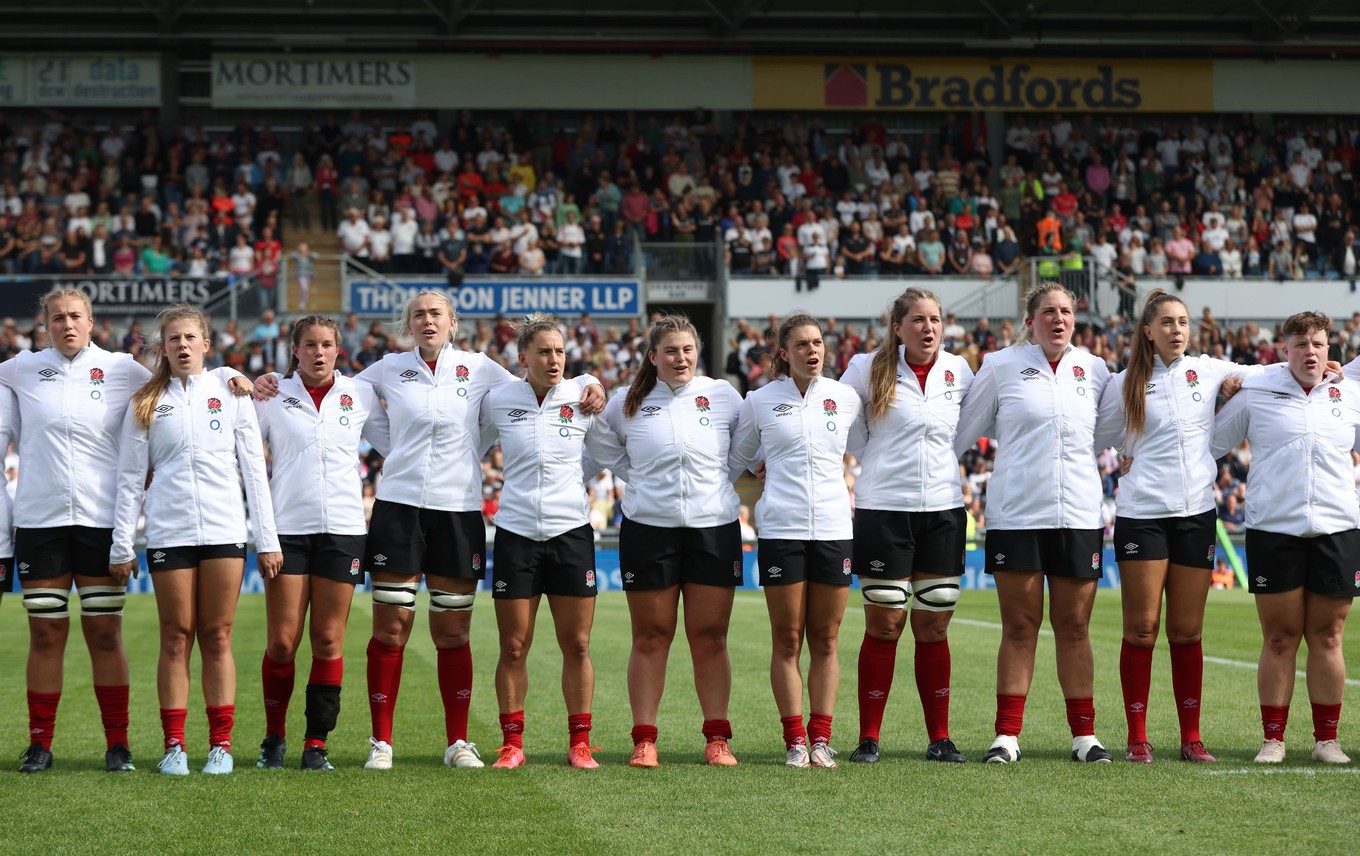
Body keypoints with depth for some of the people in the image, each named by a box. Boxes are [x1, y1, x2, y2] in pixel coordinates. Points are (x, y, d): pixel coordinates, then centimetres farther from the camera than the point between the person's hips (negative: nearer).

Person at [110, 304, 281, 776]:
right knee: (176, 637, 1)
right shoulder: (146, 403, 8)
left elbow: (254, 471, 8)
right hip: (168, 532, 0)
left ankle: (220, 745, 5)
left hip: (224, 529, 0)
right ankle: (174, 745, 4)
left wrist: (267, 539, 3)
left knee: (217, 638, 1)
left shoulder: (231, 394, 8)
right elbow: (131, 479, 8)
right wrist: (122, 545, 2)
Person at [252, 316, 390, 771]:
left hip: (342, 528, 1)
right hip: (288, 526, -1)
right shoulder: (271, 396, 5)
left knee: (329, 642, 0)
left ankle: (317, 743, 7)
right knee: (282, 642, -4)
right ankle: (274, 737, 13)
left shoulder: (360, 395, 8)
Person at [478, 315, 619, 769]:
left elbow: (612, 454, 17)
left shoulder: (584, 399, 1)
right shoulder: (499, 400, 0)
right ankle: (512, 744, 10)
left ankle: (580, 744, 10)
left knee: (576, 645, 1)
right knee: (513, 647, 1)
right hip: (516, 532, 0)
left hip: (571, 531, 0)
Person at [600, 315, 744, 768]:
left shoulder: (722, 395, 4)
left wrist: (721, 477, 5)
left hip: (714, 527, 0)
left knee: (710, 638, 2)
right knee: (650, 638, 2)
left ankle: (717, 738, 7)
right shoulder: (627, 404, 5)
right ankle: (644, 739, 6)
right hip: (648, 527, 0)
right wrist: (637, 478, 8)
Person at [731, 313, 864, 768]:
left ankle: (821, 738, 8)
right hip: (780, 529, -1)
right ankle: (795, 740, 3)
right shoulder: (760, 402, 4)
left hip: (833, 527, 1)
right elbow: (736, 458, 18)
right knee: (787, 640, -1)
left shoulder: (845, 398, 7)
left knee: (825, 641, 3)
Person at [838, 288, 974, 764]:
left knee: (933, 627, 5)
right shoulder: (869, 369, -1)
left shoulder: (958, 372, 6)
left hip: (943, 510, 2)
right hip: (883, 510, -2)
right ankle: (869, 738, 5)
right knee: (884, 626, -2)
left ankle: (940, 738, 11)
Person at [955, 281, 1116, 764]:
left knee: (1074, 627, 5)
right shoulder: (1001, 367, 2)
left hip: (1079, 515, 2)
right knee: (1019, 627, 1)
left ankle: (1084, 734, 9)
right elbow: (962, 431, 10)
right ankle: (1007, 735, 5)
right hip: (1016, 513, -2)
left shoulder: (1093, 370, 9)